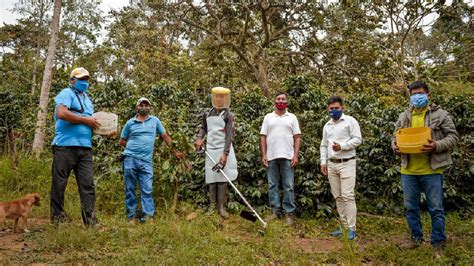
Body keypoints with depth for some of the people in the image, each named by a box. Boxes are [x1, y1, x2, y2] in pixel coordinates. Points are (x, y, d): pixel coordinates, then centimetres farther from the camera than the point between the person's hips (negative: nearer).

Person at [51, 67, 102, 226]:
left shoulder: (87, 99, 25)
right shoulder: (67, 94, 0)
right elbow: (61, 113, -18)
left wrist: (98, 125, 8)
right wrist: (86, 119, -14)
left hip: (85, 148, 7)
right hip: (65, 146, -7)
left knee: (88, 184, 0)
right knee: (59, 183, 1)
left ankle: (90, 220, 0)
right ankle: (58, 218, 10)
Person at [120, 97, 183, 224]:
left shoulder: (155, 121, 12)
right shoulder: (130, 123, 9)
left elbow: (165, 136, 16)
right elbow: (122, 141, 15)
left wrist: (175, 151, 15)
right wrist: (133, 146, 5)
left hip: (146, 161, 0)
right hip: (130, 158, 0)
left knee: (147, 190, -6)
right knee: (130, 189, 3)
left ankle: (148, 216, -5)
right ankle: (131, 217, 10)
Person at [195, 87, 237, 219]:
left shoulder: (229, 115, -6)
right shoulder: (207, 114, 9)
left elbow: (229, 136, -14)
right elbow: (203, 128, 24)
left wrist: (225, 154, -22)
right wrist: (199, 138, 3)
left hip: (223, 150, -4)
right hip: (210, 150, 4)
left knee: (222, 179, -3)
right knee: (211, 178, 7)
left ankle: (221, 206, 4)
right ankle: (212, 205, 14)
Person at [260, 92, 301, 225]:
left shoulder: (292, 117, 7)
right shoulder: (268, 117, 10)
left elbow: (297, 138, 4)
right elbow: (263, 137, 7)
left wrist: (295, 155, -6)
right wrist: (263, 155, -1)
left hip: (287, 157, -1)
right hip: (271, 157, 1)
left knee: (288, 186, 1)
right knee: (273, 185, 6)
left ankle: (289, 212, 8)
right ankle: (275, 210, 16)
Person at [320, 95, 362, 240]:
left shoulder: (350, 121, -3)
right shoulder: (327, 125, 15)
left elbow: (358, 139, -9)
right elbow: (323, 145, 18)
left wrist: (342, 146, -19)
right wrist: (323, 162, 8)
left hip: (347, 163, -6)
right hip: (331, 164, 6)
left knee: (347, 195, -10)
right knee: (337, 197, 8)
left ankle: (351, 228, -5)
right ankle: (344, 225, 17)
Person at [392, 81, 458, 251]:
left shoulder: (440, 114, -1)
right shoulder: (404, 116, 10)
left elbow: (452, 136, -3)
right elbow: (395, 136, 15)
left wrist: (437, 146, -20)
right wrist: (395, 146, -7)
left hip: (431, 170, -3)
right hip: (408, 170, 4)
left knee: (436, 209, 5)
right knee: (411, 207, 13)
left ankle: (438, 242, 20)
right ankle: (416, 237, 30)